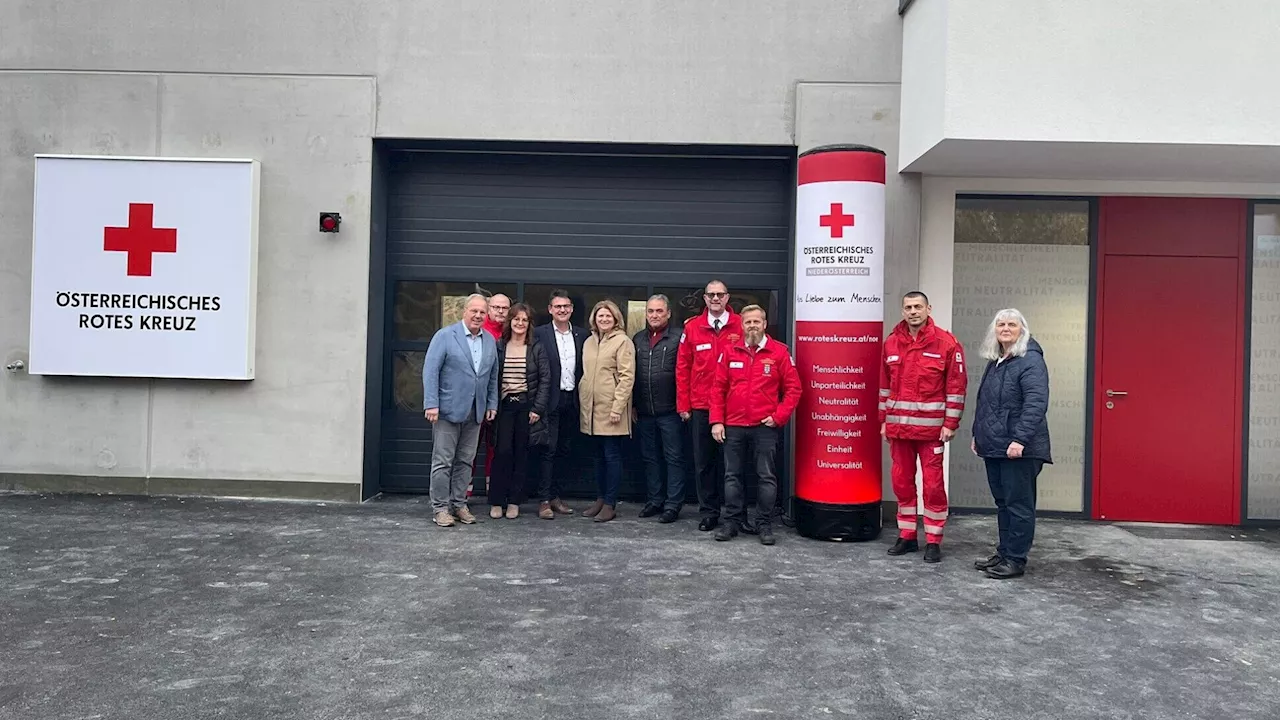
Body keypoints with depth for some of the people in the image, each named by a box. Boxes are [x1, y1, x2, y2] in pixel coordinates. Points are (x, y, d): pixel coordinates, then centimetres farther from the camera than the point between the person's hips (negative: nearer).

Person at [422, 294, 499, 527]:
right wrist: (431, 404, -15)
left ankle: (459, 504, 19)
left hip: (475, 411, 5)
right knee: (443, 462, 1)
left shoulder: (490, 340, 10)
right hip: (448, 409, -5)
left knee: (465, 461, 10)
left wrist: (492, 404, 8)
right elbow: (430, 371, -9)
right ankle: (440, 508, 8)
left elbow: (493, 375, 14)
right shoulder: (444, 335, -5)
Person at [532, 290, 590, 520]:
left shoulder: (582, 335, 8)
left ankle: (555, 495, 21)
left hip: (572, 400, 4)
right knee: (548, 450, -3)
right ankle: (544, 500, 2)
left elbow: (585, 368, 10)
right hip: (551, 401, -4)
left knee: (565, 451, 10)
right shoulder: (540, 334, -3)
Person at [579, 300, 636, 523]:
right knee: (599, 456, 14)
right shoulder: (589, 342, 14)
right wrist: (582, 401, 12)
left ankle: (610, 504, 5)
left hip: (610, 409, -6)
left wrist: (617, 407, -17)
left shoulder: (623, 341, -6)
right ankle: (600, 499, 23)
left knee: (612, 456, -1)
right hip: (591, 409, 6)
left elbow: (627, 377, -12)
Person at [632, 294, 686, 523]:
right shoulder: (638, 339, 12)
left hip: (670, 411, -6)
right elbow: (631, 374, 14)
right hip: (644, 411, 6)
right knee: (650, 457, 13)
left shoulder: (678, 339, -5)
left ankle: (673, 504, 8)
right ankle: (655, 500, 24)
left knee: (674, 458, 2)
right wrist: (633, 405, 10)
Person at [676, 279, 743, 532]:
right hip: (700, 407, 2)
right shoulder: (692, 327, 4)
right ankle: (708, 513, 18)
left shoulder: (740, 327, 0)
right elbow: (682, 367, 6)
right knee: (703, 462, 7)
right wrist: (683, 405, 2)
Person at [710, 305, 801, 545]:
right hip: (733, 426, 3)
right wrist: (716, 421, 0)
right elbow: (719, 388, 6)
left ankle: (765, 525, 12)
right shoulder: (730, 351, 5)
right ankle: (733, 521, 19)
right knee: (732, 476, 8)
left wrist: (779, 417, -7)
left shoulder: (779, 352, -1)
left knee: (767, 477, 3)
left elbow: (793, 388, 0)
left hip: (765, 427, -2)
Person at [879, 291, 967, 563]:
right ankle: (907, 536, 22)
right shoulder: (891, 343, 8)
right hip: (898, 426, 4)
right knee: (902, 482, 10)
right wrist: (884, 420, 10)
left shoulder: (946, 343, -5)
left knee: (933, 484, 1)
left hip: (931, 427, -4)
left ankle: (933, 541, 11)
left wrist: (950, 423, -9)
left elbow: (956, 386, -5)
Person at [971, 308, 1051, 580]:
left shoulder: (1030, 361, -11)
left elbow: (1036, 404, -20)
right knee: (1002, 502, 15)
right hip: (993, 446, 9)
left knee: (1018, 504, -1)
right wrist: (977, 434, 21)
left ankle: (1016, 560, 7)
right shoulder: (995, 362, 16)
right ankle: (1004, 553, 25)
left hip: (1018, 448, -8)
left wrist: (1020, 439, -25)